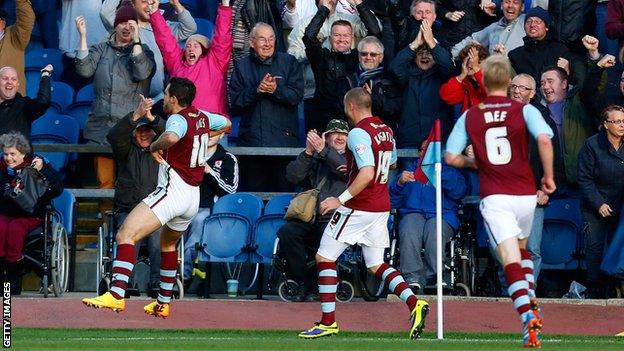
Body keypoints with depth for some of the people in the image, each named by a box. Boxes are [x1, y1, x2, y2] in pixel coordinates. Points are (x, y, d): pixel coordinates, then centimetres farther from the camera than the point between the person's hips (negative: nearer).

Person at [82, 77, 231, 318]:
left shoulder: (179, 119, -13)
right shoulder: (202, 118, 11)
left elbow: (171, 137, -39)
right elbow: (226, 124, 33)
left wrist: (155, 146, -20)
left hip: (172, 191, -10)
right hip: (193, 197, 10)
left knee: (126, 234, -19)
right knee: (168, 243, 32)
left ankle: (116, 295, -36)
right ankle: (163, 304, 38)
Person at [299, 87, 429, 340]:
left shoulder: (358, 133, -16)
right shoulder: (386, 130, 10)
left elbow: (367, 174, -27)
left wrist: (340, 199, -24)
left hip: (358, 206, -8)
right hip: (382, 207, 8)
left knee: (324, 258, 2)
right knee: (376, 265, 14)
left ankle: (328, 322, 1)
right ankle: (414, 303, -7)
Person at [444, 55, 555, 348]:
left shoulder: (469, 116, 5)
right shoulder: (524, 110, 1)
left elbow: (451, 157, 2)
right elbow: (544, 139, -17)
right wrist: (548, 176, -4)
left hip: (494, 198, -2)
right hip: (525, 195, 2)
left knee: (511, 262, -11)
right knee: (521, 249, 29)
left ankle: (528, 316, -30)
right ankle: (531, 301, 13)